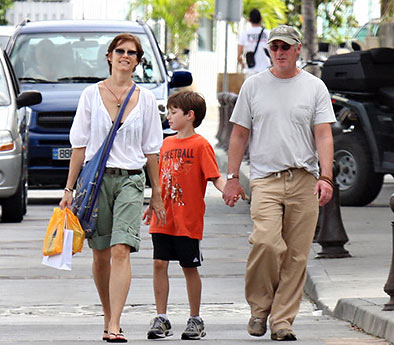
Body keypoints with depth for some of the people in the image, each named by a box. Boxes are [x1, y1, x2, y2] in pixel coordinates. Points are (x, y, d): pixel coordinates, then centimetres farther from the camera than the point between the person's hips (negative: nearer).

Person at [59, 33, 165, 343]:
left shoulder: (145, 99, 8)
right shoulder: (92, 94, 6)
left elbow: (151, 149, 11)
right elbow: (80, 144, 5)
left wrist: (156, 194, 10)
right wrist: (69, 189, 1)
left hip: (130, 180, -1)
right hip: (96, 177, 1)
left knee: (121, 250, -15)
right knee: (101, 254, 6)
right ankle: (108, 318, 23)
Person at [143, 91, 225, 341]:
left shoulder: (201, 145, -6)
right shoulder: (167, 144, 13)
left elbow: (215, 176, -12)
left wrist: (226, 189, -30)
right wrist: (153, 206, 23)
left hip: (188, 220, -5)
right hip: (163, 219, 5)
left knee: (190, 268, 3)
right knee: (159, 264, 0)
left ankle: (195, 320, 14)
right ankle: (161, 319, 6)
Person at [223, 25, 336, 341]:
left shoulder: (314, 87, 9)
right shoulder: (254, 86, 11)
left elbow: (324, 135, 3)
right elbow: (239, 134, 14)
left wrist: (326, 177, -9)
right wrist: (233, 178, 8)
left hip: (304, 180, 1)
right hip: (265, 178, -1)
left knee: (297, 255, -2)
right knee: (267, 242, -20)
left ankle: (282, 319, 6)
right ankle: (260, 307, 0)